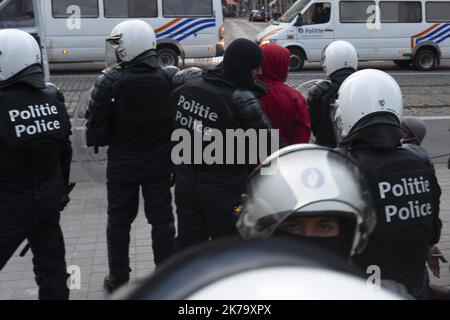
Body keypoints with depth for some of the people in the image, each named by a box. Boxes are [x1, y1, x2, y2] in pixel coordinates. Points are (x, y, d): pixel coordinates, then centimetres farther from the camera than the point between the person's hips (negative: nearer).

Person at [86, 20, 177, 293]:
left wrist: (98, 140, 7)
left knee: (119, 220, 14)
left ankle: (119, 278, 25)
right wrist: (171, 151, 7)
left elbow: (97, 127, -13)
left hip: (123, 162, -2)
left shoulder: (110, 82, -18)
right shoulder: (169, 79, -9)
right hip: (159, 161, 2)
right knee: (162, 218, 13)